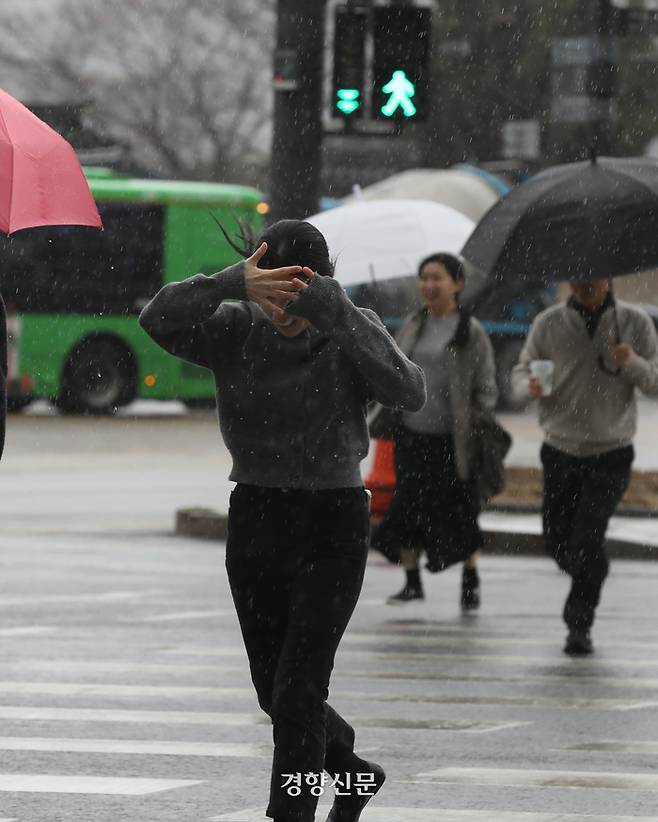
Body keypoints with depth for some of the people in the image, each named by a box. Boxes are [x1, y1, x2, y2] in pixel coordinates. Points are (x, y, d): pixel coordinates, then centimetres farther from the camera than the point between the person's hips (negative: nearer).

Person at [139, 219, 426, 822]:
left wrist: (333, 312, -37)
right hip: (255, 523, 4)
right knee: (274, 688, 15)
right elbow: (159, 320, -24)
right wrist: (234, 286, -42)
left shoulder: (354, 332, -9)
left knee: (297, 691, -13)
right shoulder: (234, 331, -4)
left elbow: (409, 394, -29)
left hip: (332, 528, -4)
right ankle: (352, 771, 42)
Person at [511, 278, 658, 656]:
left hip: (611, 455, -2)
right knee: (558, 540, 6)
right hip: (561, 450, 2)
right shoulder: (549, 324, 1)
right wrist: (529, 387, -17)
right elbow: (522, 370, 7)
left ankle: (580, 624, -6)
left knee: (588, 537, -16)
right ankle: (588, 586, 38)